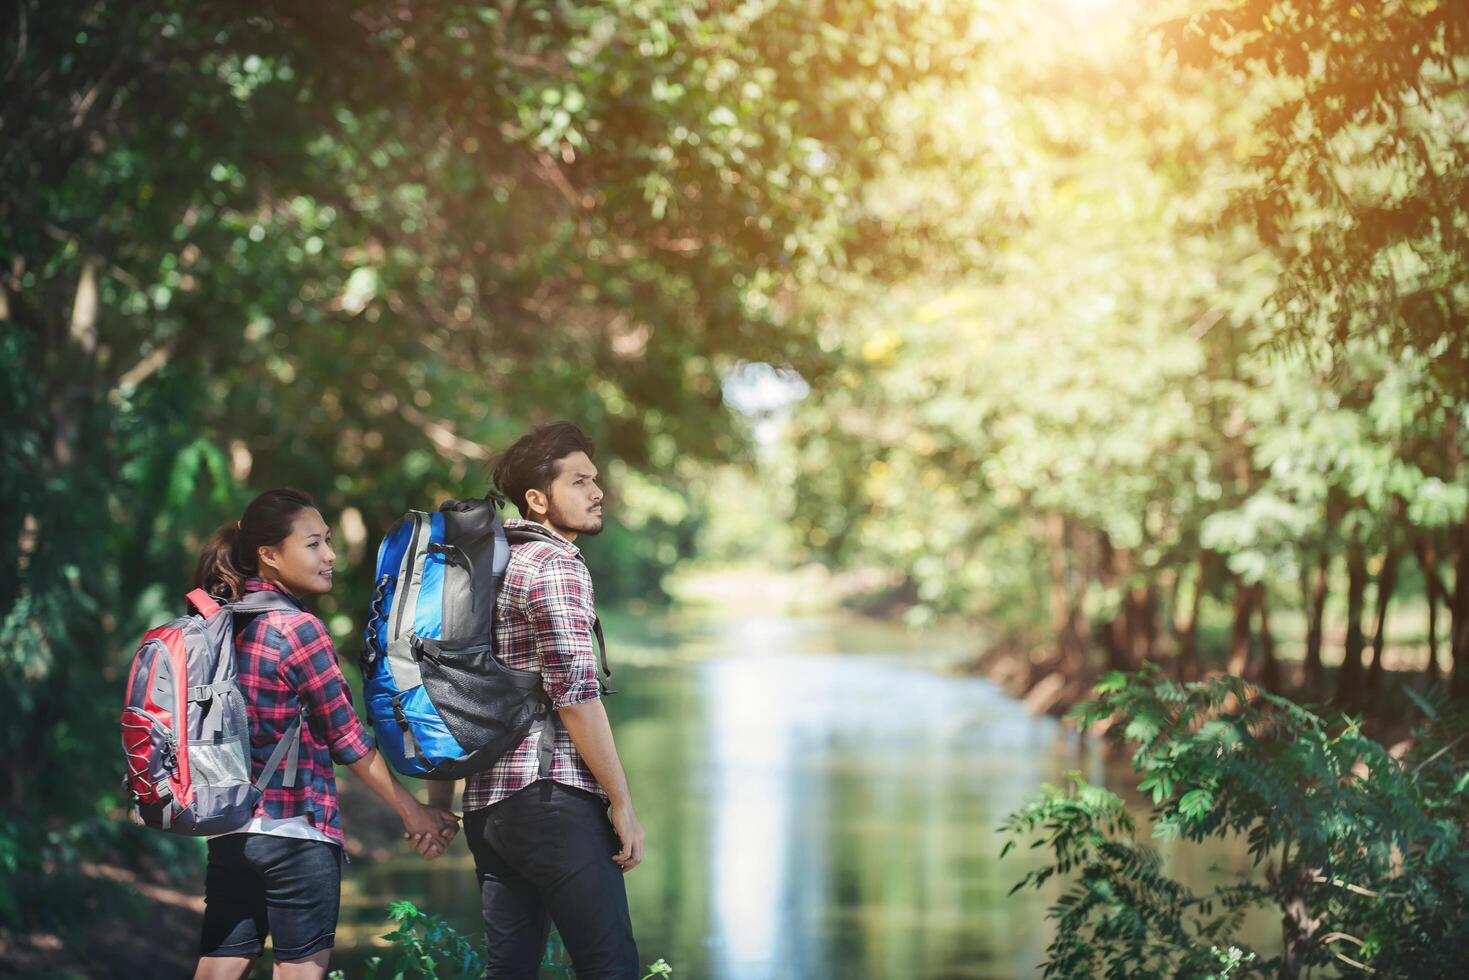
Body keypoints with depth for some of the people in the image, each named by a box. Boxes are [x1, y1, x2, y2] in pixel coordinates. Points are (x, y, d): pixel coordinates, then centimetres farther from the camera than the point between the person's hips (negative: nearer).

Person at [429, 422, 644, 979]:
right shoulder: (557, 564, -8)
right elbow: (575, 693, -16)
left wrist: (438, 801, 26)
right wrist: (622, 803, -13)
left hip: (487, 806, 9)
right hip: (553, 795, -9)